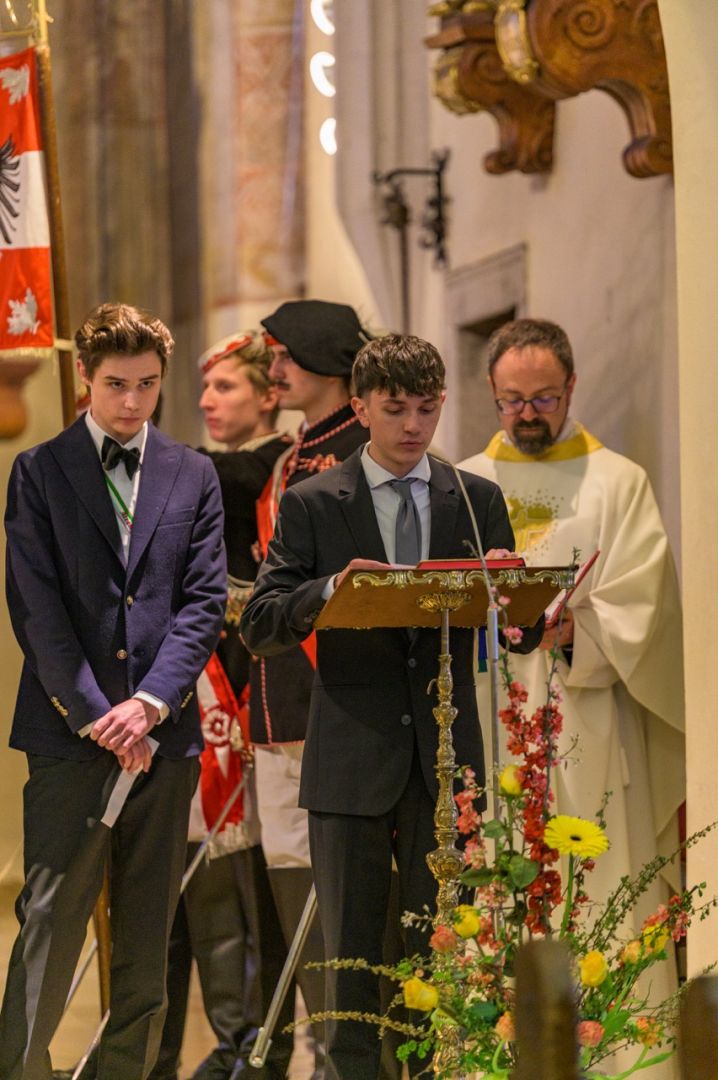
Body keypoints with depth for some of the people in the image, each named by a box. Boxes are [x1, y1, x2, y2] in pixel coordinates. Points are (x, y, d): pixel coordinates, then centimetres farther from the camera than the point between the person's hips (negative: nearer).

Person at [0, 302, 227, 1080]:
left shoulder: (192, 477, 12)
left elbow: (204, 601, 5)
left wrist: (150, 703, -9)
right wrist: (96, 715, -11)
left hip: (163, 733, 3)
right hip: (68, 732, -3)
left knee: (148, 936, 7)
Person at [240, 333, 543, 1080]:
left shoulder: (478, 500, 9)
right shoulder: (311, 504, 2)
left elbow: (526, 632, 8)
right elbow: (259, 627, -6)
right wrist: (331, 590, -24)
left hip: (447, 759, 2)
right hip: (351, 759, -2)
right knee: (350, 954, 5)